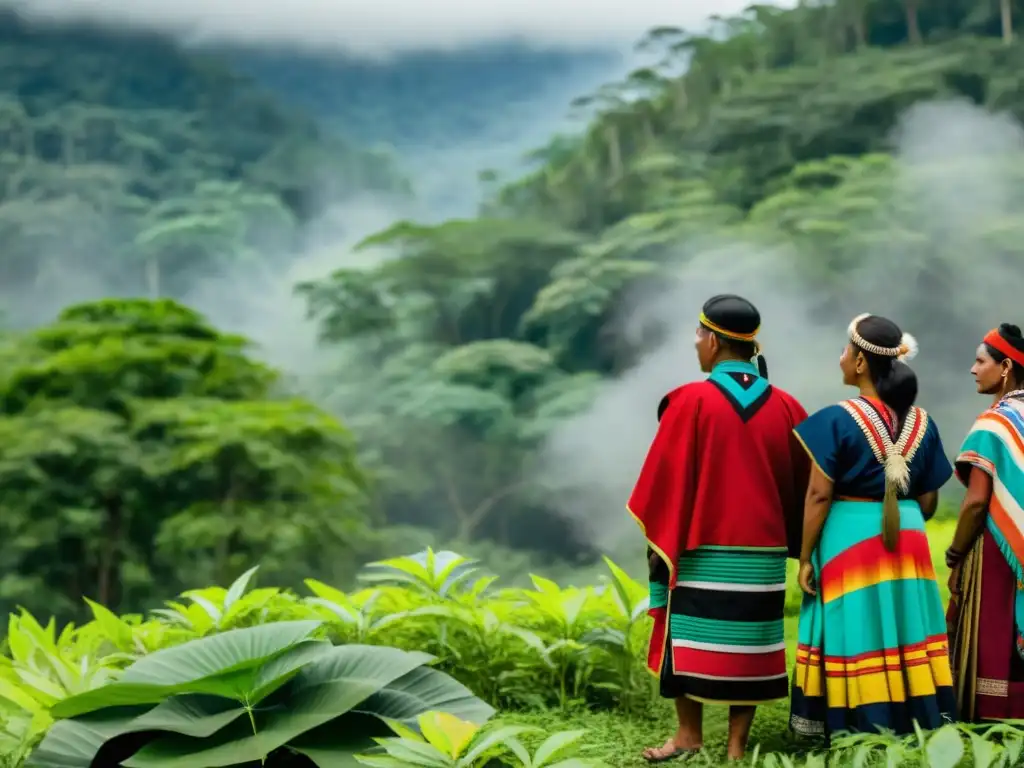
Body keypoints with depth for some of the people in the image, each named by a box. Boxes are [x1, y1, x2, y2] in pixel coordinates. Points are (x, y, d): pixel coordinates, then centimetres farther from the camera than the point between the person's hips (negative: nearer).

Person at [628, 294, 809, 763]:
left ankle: (689, 735, 16)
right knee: (747, 643, 8)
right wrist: (784, 534, 19)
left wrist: (658, 536, 2)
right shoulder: (785, 407, 0)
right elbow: (802, 485, 8)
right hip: (762, 550, 3)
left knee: (689, 638, 11)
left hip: (700, 548, -3)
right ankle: (737, 745, 9)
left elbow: (665, 477, -9)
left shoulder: (691, 402, -12)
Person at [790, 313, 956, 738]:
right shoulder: (922, 423, 5)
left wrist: (805, 558, -5)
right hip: (907, 542, 5)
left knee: (859, 644, 0)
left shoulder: (837, 420, -10)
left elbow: (819, 496, -12)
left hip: (849, 542, -4)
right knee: (904, 642, 9)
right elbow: (928, 503, 8)